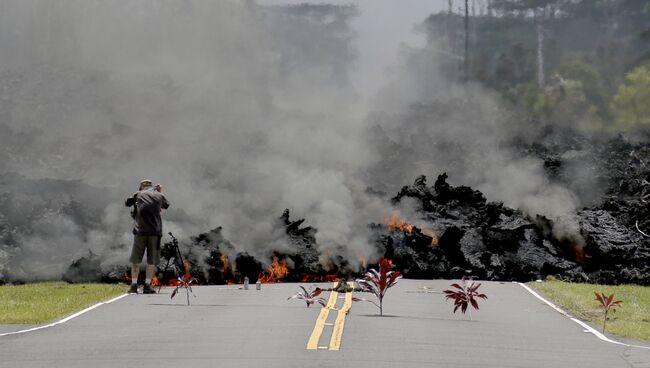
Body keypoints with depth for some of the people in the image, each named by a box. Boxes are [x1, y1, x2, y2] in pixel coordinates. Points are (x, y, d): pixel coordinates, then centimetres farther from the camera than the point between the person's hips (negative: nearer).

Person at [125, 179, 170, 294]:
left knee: (136, 259, 8)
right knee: (152, 260, 6)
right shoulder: (159, 196, 8)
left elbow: (127, 203, 18)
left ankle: (134, 285, 3)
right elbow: (166, 205, 27)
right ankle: (147, 285, 1)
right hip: (155, 232, 0)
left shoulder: (139, 194, 5)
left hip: (140, 231, 0)